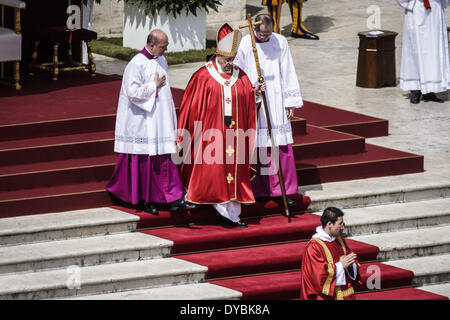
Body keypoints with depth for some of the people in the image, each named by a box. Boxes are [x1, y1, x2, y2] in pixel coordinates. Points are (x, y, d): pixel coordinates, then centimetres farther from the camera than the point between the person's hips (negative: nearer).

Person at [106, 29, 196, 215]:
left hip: (159, 121, 7)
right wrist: (154, 86, -14)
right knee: (143, 161, 0)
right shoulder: (136, 64, -15)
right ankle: (145, 200, 10)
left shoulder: (161, 61, 10)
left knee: (164, 159, 4)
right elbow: (133, 92, -21)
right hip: (142, 122, -7)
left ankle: (174, 199, 0)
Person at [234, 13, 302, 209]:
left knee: (281, 147, -2)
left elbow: (288, 73, 6)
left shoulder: (280, 42, 3)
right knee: (257, 148, 0)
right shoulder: (244, 45, -4)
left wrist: (291, 102, 5)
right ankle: (260, 190, 8)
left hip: (276, 103, 2)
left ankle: (280, 191, 1)